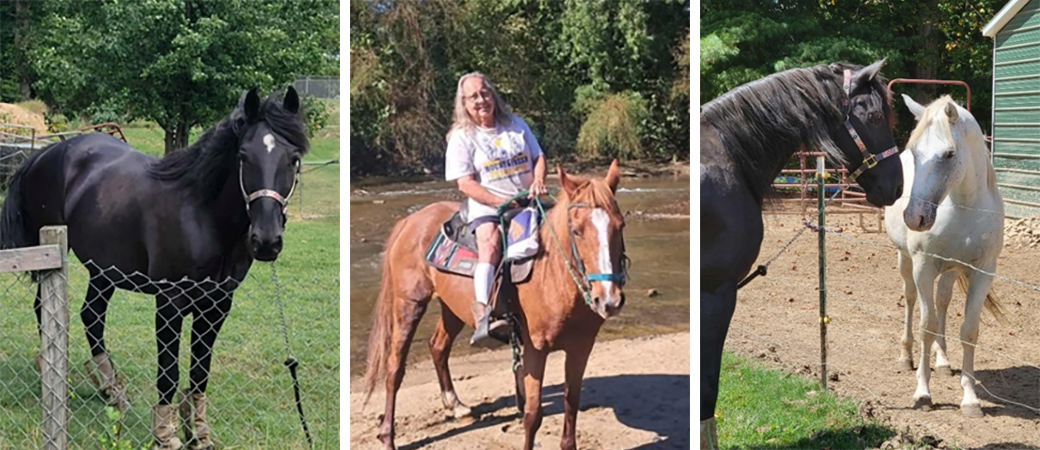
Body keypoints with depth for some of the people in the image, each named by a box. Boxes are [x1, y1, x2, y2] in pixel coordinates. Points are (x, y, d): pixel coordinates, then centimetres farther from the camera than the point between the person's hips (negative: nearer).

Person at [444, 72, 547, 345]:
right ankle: (482, 315, -46)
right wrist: (503, 202, -17)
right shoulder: (462, 137, 0)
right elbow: (466, 184, -7)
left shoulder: (516, 125, 13)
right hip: (487, 207, -5)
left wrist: (539, 181, -7)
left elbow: (539, 157, 17)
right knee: (490, 242, -33)